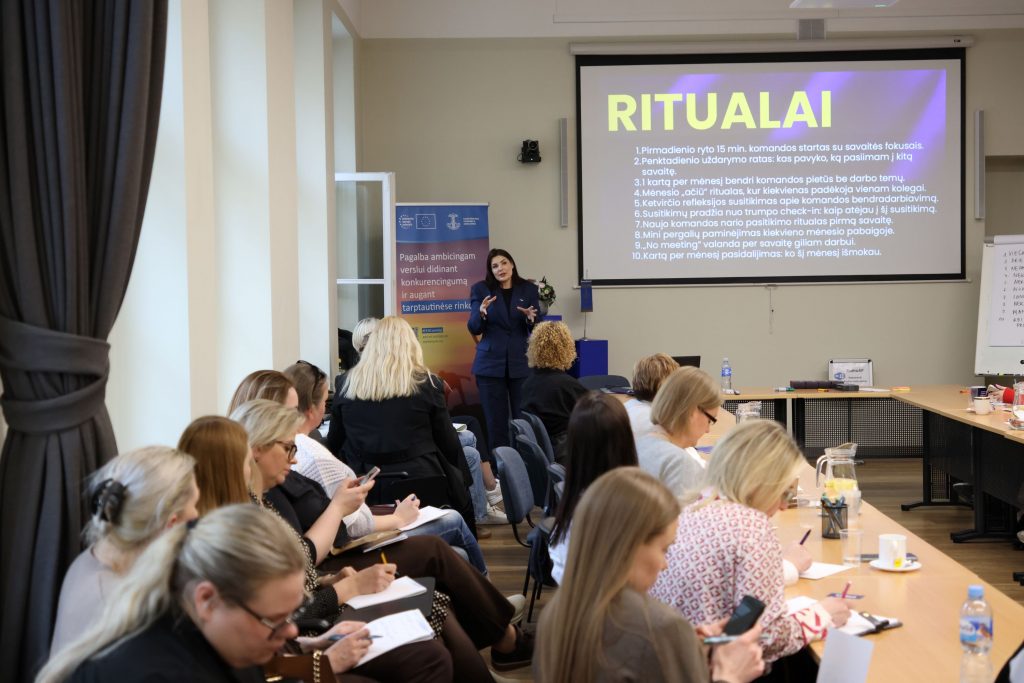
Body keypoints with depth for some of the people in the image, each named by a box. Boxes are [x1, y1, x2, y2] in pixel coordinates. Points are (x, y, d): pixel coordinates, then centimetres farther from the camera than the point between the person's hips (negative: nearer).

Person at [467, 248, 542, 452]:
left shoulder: (529, 289, 6)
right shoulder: (480, 289, 3)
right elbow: (474, 329, -2)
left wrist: (532, 318, -17)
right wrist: (481, 313, -22)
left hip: (522, 363, 1)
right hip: (491, 364, 0)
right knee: (496, 421, 1)